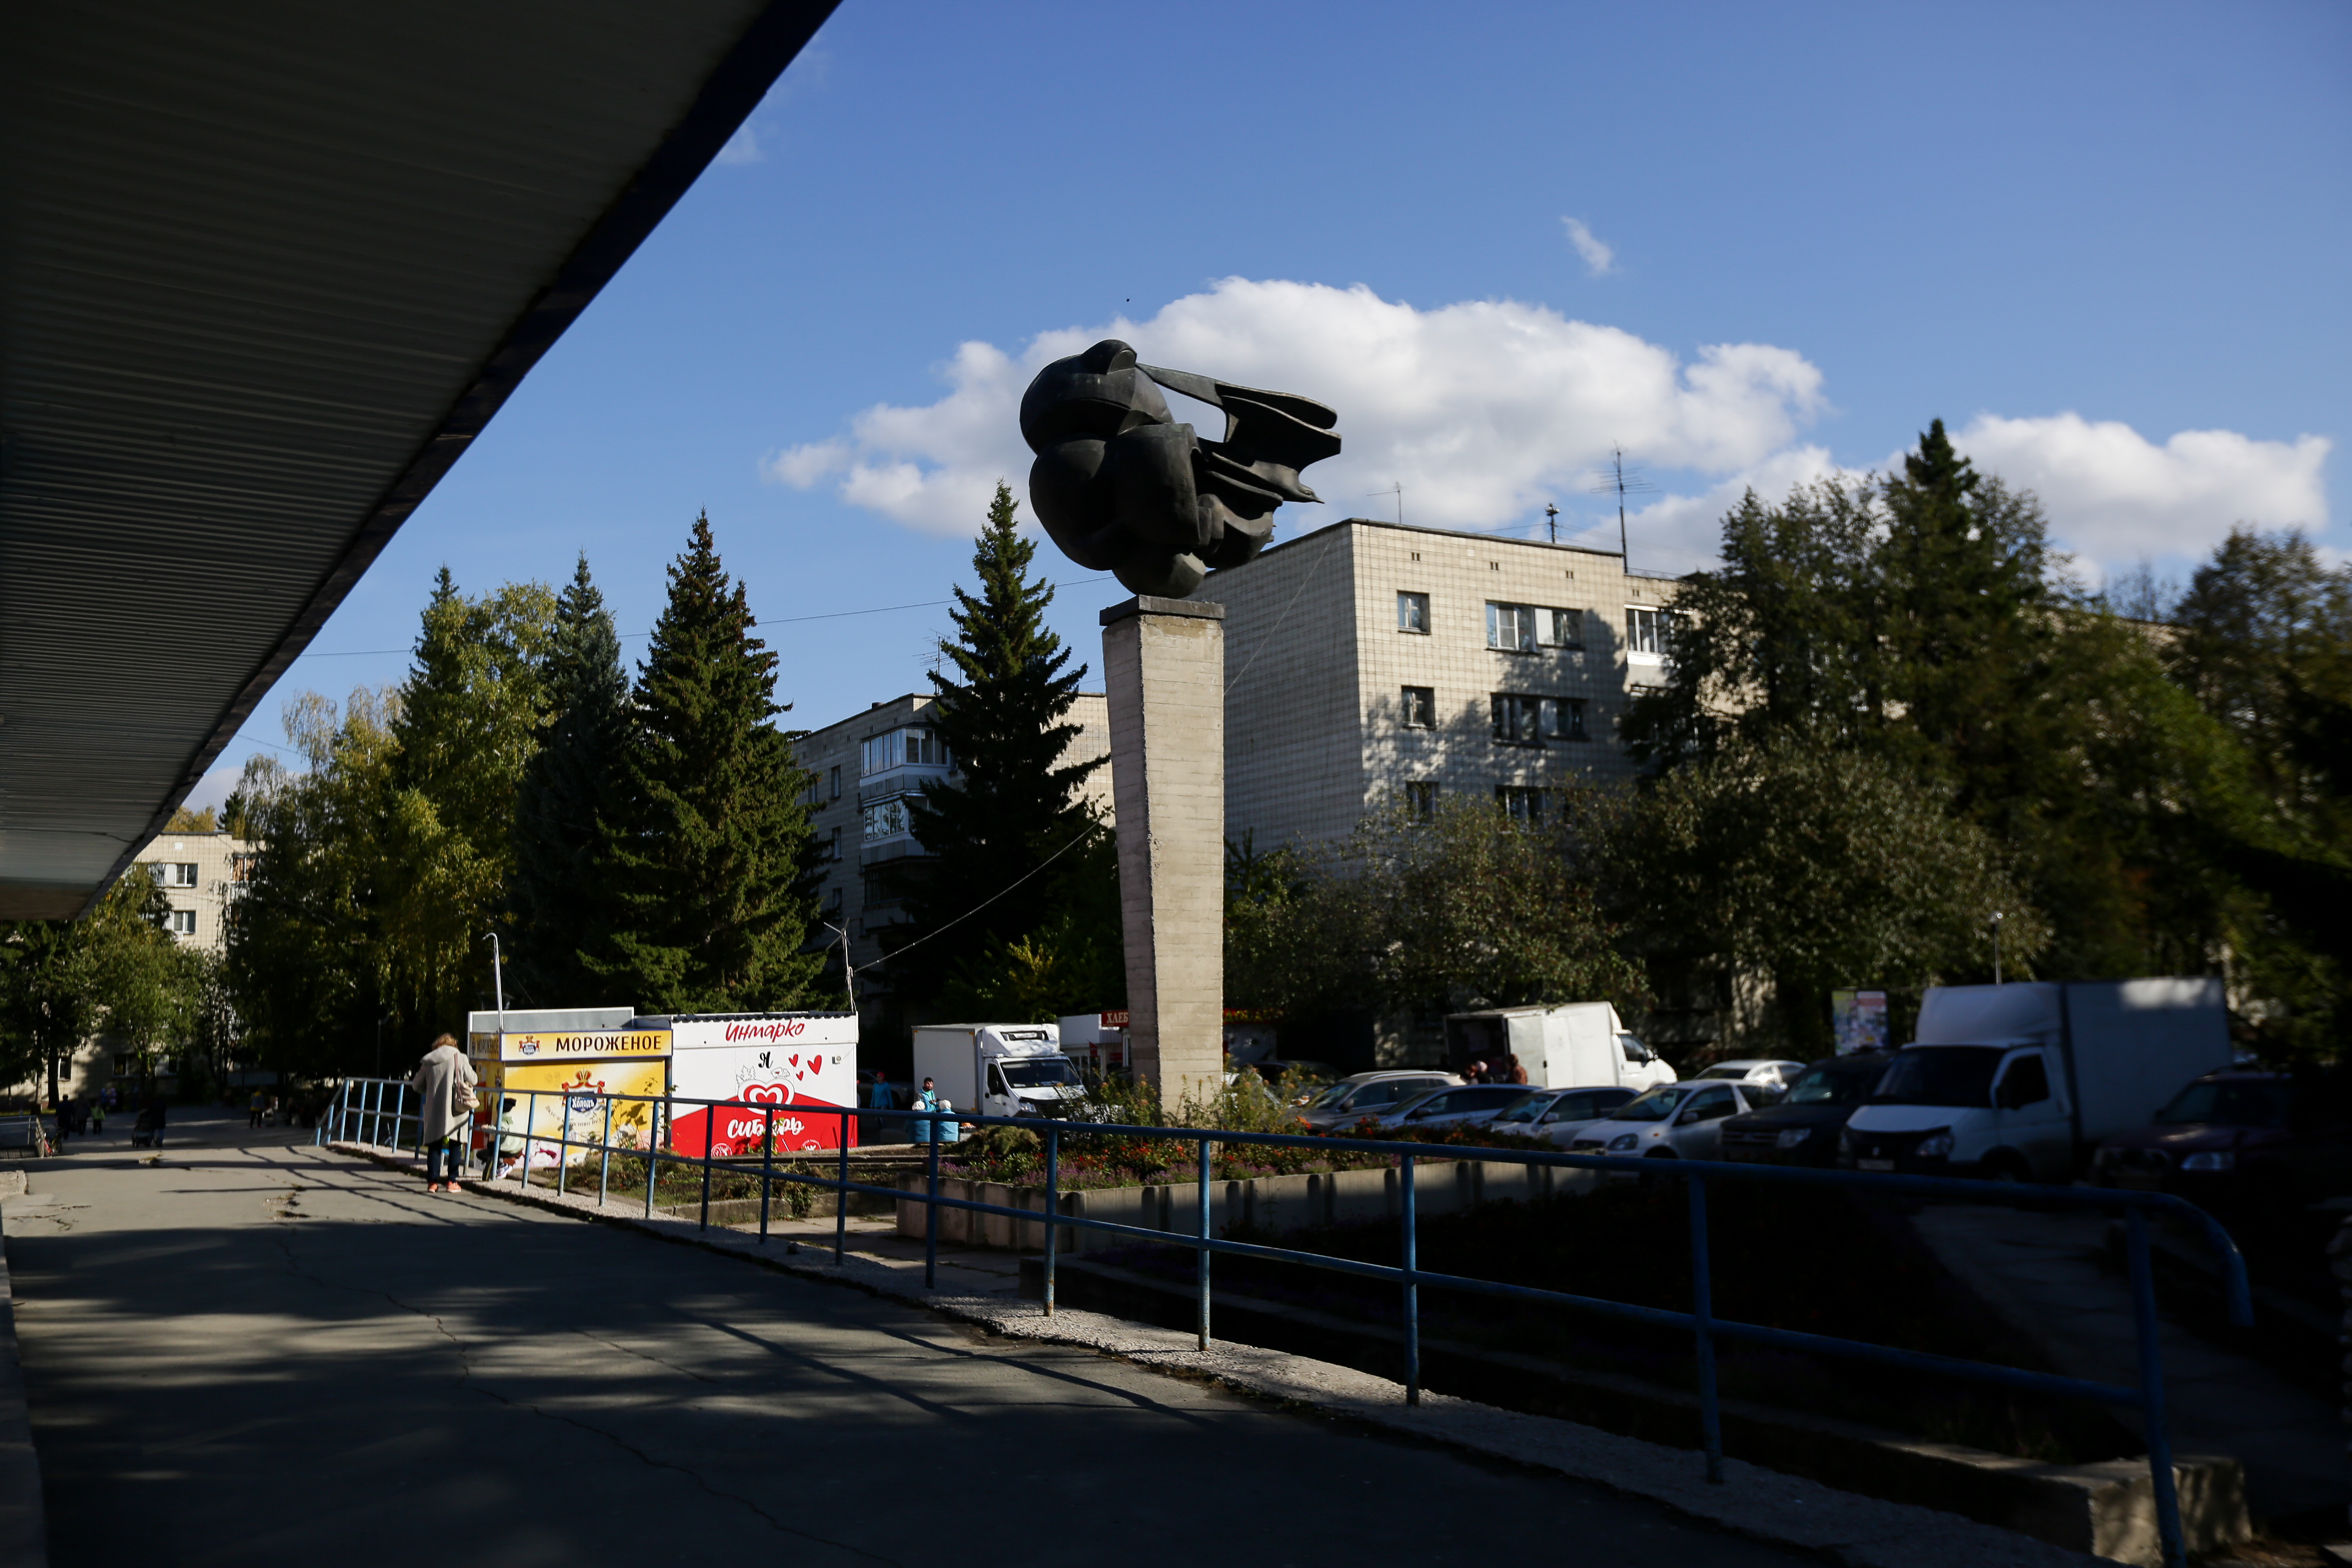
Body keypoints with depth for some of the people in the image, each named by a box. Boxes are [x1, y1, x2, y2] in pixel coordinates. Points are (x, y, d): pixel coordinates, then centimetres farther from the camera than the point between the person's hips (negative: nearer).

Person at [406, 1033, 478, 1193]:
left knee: (434, 1145, 8)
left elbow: (416, 1085, 14)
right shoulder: (459, 1058, -1)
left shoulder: (428, 1061, 8)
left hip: (434, 1109, 2)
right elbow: (473, 1080, -1)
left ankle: (432, 1182, 6)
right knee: (454, 1144, 4)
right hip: (454, 1109, -2)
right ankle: (452, 1182, 1)